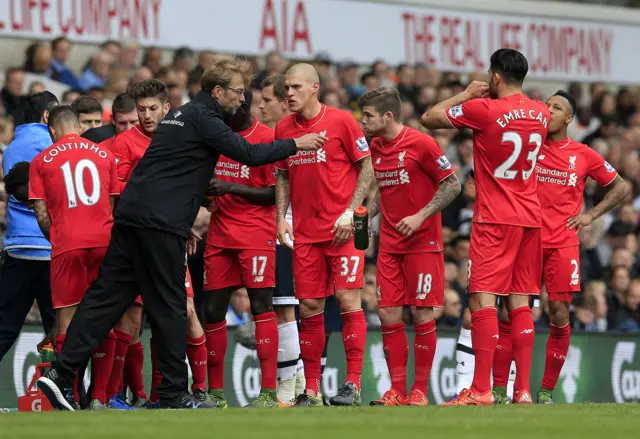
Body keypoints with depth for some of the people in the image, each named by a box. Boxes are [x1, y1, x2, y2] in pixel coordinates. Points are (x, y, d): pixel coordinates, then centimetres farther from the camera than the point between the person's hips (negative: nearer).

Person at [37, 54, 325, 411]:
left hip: (132, 217, 9)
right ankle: (174, 394, 5)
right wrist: (296, 144, -1)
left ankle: (62, 374, -4)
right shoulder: (203, 118, -8)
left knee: (107, 297, 4)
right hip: (159, 225, -9)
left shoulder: (184, 114, 23)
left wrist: (182, 226, 28)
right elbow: (249, 154, -13)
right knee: (169, 306, -1)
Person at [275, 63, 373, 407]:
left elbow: (367, 168, -2)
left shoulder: (341, 121, -5)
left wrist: (350, 212, -11)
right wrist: (281, 217, 5)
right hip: (304, 232, 4)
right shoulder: (283, 128, 8)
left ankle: (353, 383, -4)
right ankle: (311, 390, 9)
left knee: (348, 300, -8)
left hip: (343, 229, -4)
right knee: (309, 308, 3)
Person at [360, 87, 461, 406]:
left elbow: (452, 185, -10)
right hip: (389, 244, 6)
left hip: (423, 241, -6)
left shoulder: (421, 144, -11)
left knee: (422, 314, -4)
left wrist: (420, 216, -18)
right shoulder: (375, 149, 8)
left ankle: (420, 390, 2)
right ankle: (396, 391, 5)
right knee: (388, 314, 0)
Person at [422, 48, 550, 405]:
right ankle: (523, 390, 3)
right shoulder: (540, 112, 6)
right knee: (520, 303, 7)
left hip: (494, 219, -6)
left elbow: (429, 118, -5)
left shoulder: (483, 109, -13)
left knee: (483, 299, -8)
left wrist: (466, 95, 8)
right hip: (531, 217, 6)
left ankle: (481, 390, -15)